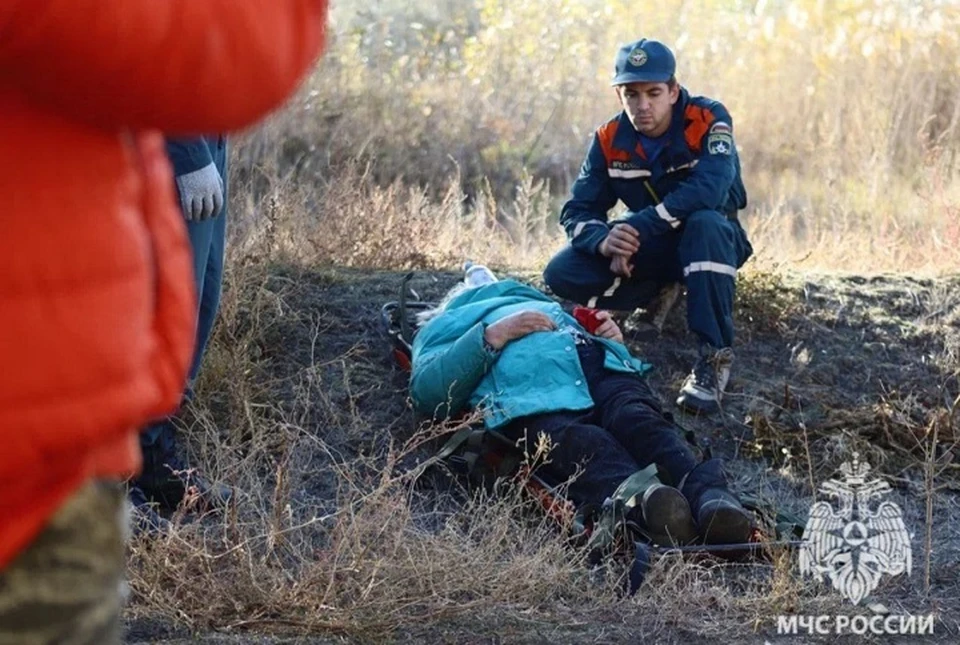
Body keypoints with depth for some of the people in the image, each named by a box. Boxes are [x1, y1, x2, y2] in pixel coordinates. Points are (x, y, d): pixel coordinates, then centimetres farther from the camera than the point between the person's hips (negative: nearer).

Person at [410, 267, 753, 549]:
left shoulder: (548, 307, 51)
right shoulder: (442, 328, 38)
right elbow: (428, 393, 13)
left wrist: (612, 339, 14)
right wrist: (493, 336, 1)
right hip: (526, 391, -3)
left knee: (637, 419, -34)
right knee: (581, 442, -38)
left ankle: (708, 494, -63)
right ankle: (640, 498, -68)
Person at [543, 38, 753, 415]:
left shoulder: (708, 120, -20)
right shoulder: (609, 140, -7)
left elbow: (709, 189, -36)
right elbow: (577, 212, -10)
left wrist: (637, 228, -41)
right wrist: (604, 240, -34)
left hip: (712, 241, -3)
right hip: (651, 248, 4)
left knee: (705, 222, -41)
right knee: (561, 273, -18)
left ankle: (715, 355, -34)